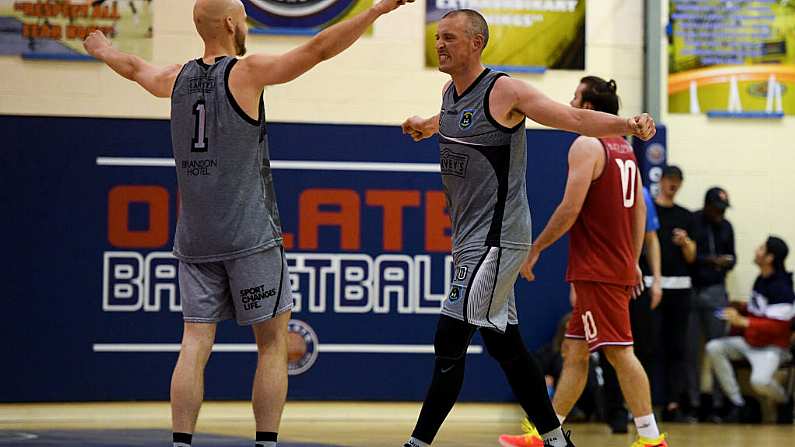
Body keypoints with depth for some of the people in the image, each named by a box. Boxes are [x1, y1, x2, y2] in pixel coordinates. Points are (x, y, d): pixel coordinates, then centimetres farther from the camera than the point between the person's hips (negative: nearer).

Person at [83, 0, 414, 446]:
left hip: (195, 238, 5)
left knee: (196, 343, 3)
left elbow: (134, 67, 31)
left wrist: (103, 50, 52)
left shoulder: (177, 79, 10)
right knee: (273, 342, 3)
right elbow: (320, 48, -15)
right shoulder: (248, 72, -7)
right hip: (250, 235, -5)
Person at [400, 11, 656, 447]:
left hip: (496, 239, -9)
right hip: (470, 239, 9)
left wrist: (626, 124, -34)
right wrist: (425, 125, 56)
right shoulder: (450, 93, 10)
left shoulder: (504, 91, -13)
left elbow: (574, 118, -18)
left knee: (450, 340, -11)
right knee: (505, 344, 11)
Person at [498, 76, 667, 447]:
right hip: (618, 266, 9)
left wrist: (535, 249, -9)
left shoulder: (586, 145, -12)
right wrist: (633, 261, 22)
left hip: (596, 270, -9)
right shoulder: (624, 148, 15)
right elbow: (640, 210, 18)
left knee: (619, 353, -8)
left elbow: (570, 208, -19)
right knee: (574, 353, 10)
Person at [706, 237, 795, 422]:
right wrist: (737, 314, 4)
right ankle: (736, 404, -9)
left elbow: (777, 327, -23)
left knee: (760, 381, -34)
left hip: (772, 347, -9)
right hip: (749, 342, 9)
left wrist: (742, 322, -24)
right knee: (714, 348, -11)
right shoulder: (760, 280, 9)